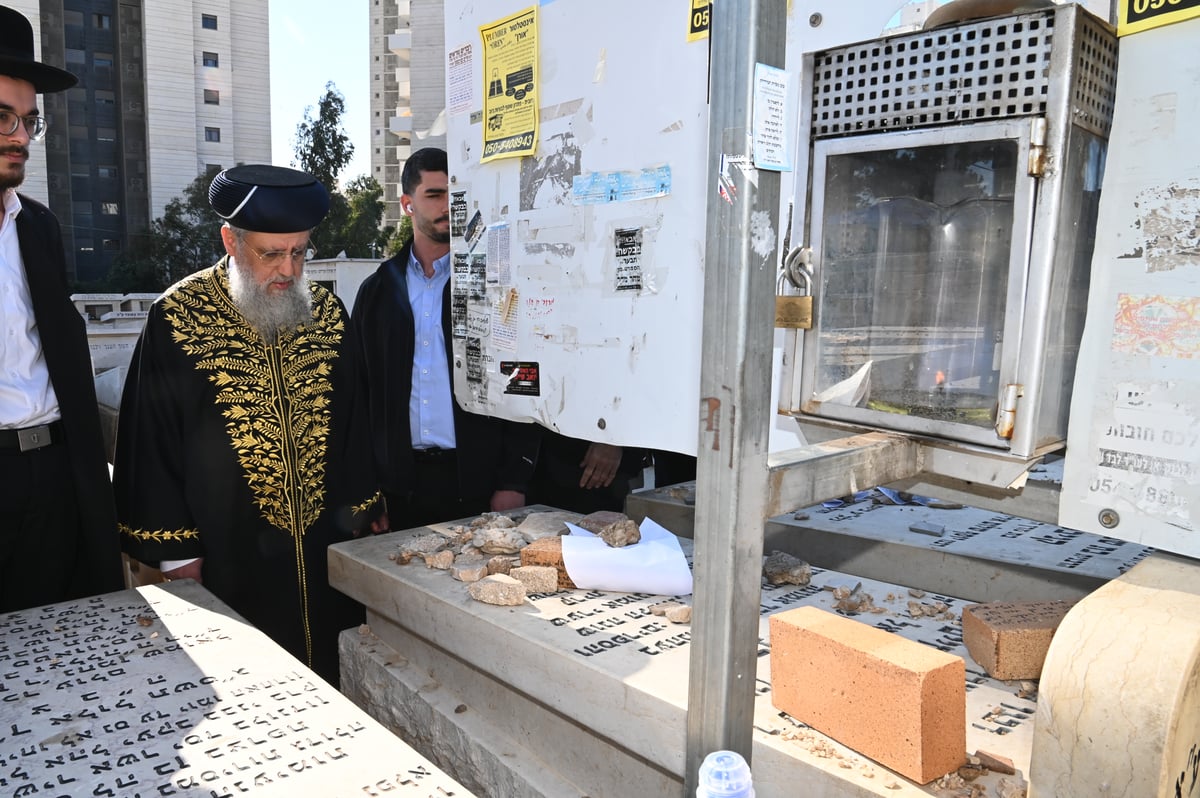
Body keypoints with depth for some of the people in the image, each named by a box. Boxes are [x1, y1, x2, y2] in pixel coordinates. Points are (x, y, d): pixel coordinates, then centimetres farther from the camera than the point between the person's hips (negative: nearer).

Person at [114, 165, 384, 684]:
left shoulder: (327, 313, 4)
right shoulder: (178, 317, -7)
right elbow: (151, 441, -3)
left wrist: (366, 512, 10)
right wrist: (176, 549, -3)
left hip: (329, 550, 3)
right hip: (228, 559, -3)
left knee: (328, 683, 13)